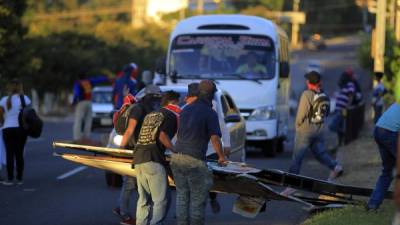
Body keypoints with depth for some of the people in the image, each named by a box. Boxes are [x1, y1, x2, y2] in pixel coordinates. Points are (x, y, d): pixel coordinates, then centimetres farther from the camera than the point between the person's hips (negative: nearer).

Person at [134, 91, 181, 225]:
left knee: (144, 199, 13)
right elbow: (163, 136, -15)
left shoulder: (150, 116, 24)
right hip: (153, 161, -8)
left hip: (138, 159, 8)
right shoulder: (171, 116, -1)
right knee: (161, 200, -5)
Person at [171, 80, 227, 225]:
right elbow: (215, 138, -16)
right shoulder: (210, 113, -8)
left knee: (182, 196, 12)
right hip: (194, 161, -6)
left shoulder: (186, 110, 12)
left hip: (177, 157, 6)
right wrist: (221, 156, 1)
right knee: (198, 199, 2)